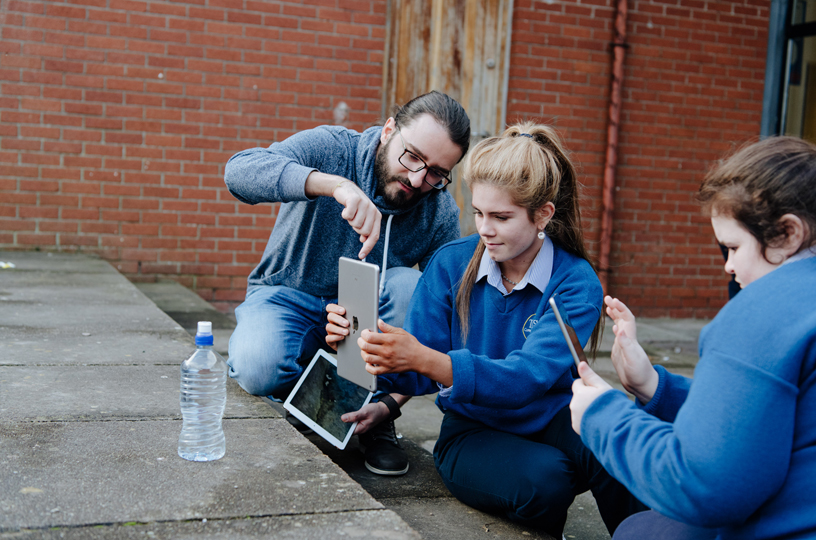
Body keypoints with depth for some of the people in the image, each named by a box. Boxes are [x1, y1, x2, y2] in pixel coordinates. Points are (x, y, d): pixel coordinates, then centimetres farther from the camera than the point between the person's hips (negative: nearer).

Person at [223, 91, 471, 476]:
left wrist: (393, 399, -27)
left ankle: (378, 421, -12)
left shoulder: (442, 215, -12)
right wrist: (335, 184, -52)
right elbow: (240, 171, -36)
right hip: (288, 296, -2)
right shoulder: (331, 148, -18)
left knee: (411, 287, -30)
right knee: (260, 369, -33)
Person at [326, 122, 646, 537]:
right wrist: (363, 345, -27)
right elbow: (418, 377, -6)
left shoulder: (576, 283, -11)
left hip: (549, 423, 0)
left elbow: (526, 377, -27)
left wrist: (426, 359, -40)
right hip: (472, 433, 0)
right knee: (543, 479, -32)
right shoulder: (452, 263, -5)